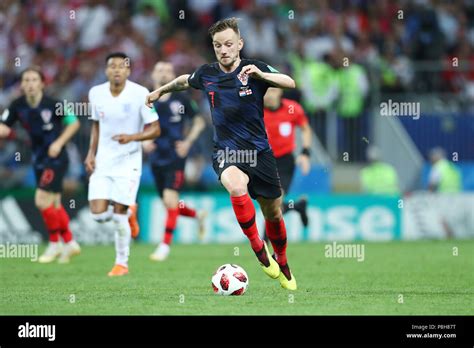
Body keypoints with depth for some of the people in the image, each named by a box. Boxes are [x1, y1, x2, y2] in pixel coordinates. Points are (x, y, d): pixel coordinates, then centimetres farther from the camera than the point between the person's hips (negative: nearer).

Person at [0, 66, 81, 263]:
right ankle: (69, 243, 25)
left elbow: (74, 123, -6)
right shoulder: (18, 106, -4)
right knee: (54, 204, 12)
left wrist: (59, 143, -15)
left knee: (42, 200, -13)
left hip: (56, 158, -6)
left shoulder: (52, 105, -17)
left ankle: (54, 244, 4)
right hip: (39, 159, 6)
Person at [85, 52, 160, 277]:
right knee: (98, 214, -7)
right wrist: (91, 153, 6)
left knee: (119, 215, -8)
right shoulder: (96, 93, 1)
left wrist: (132, 137, -25)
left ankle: (122, 263, 10)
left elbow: (155, 130, -8)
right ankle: (128, 211, 27)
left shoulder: (140, 94, -12)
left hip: (128, 161, -4)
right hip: (102, 161, 4)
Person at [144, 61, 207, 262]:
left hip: (175, 157, -4)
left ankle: (165, 245, -11)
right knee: (169, 205, 9)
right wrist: (144, 141, -7)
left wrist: (188, 142, -5)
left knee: (170, 199, -17)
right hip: (156, 159, 4)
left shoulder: (181, 100, -2)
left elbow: (199, 122, 8)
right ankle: (198, 216, 39)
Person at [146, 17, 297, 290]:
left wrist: (261, 75, -37)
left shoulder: (254, 69, -7)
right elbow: (185, 81, 25)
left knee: (274, 214, 10)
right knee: (237, 187, -35)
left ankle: (282, 265, 37)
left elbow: (290, 83, -22)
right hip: (226, 152, 0)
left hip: (259, 150, 0)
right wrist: (160, 91, 35)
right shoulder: (206, 74, 1)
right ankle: (258, 248, -17)